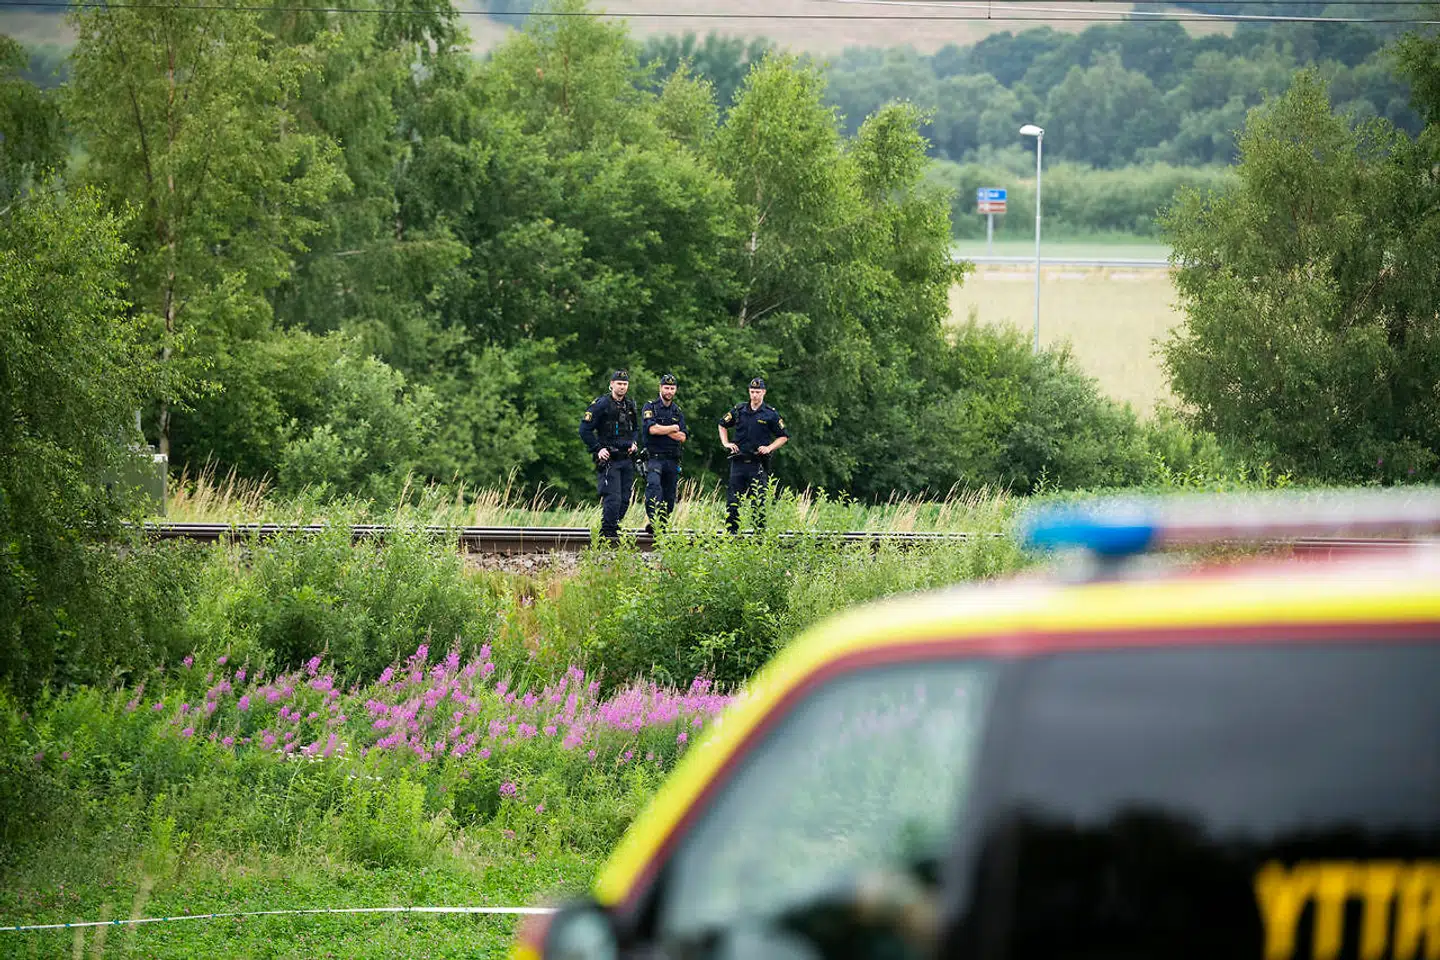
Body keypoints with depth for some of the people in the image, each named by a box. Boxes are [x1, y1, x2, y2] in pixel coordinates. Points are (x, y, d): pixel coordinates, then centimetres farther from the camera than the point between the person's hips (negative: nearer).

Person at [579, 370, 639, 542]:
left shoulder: (629, 405, 14)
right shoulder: (601, 405, -7)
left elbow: (636, 429, 28)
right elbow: (585, 429, -9)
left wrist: (634, 443, 8)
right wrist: (598, 449, -13)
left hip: (627, 459, 7)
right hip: (609, 459, -7)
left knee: (624, 499, 5)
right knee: (613, 498, -13)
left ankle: (613, 528, 14)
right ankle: (607, 532, -9)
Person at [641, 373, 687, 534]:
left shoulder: (678, 411, 16)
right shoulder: (650, 407, 1)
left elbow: (682, 437, 5)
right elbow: (652, 429, -17)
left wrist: (662, 430, -7)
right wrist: (673, 428, -4)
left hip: (672, 460, 6)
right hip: (654, 458, -6)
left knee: (669, 496, 5)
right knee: (653, 485, -28)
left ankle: (662, 525, 11)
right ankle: (653, 520, -39)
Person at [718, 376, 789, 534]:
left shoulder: (770, 414, 1)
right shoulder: (739, 410, 8)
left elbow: (784, 437, 7)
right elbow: (723, 425, 23)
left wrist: (769, 448, -6)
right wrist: (726, 443, 10)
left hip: (758, 463, -3)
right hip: (738, 461, 3)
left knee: (759, 500, -4)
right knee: (733, 499, 2)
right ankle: (731, 531, 6)